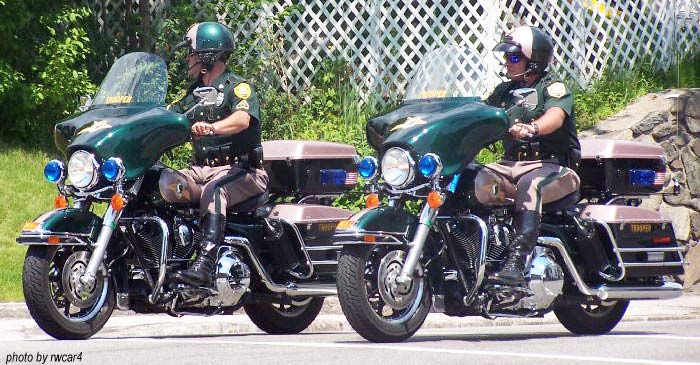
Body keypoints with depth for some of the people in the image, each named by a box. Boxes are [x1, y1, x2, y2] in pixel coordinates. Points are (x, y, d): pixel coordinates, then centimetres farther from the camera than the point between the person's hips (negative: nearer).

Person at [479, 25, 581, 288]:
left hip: (553, 165, -6)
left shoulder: (553, 87, 0)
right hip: (512, 164, 6)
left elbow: (555, 116, -21)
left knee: (529, 185, -39)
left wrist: (532, 128, -43)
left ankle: (516, 262, -52)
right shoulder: (504, 91, 23)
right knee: (480, 180, -26)